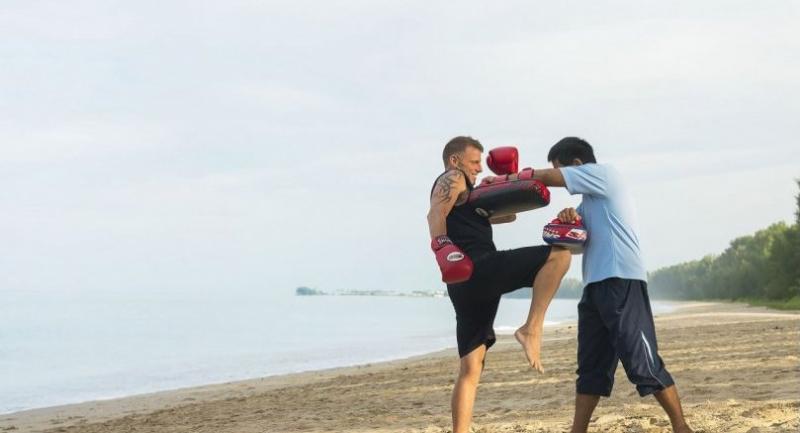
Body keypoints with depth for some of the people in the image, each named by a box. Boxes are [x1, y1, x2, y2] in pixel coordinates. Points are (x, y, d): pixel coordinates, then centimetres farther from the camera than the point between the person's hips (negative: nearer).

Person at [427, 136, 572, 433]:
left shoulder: (464, 196, 35)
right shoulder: (452, 180, 6)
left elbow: (507, 215, 39)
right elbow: (435, 215, -14)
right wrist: (441, 245, -29)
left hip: (466, 286, 10)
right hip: (480, 270, -10)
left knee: (470, 369, 7)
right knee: (559, 254, -14)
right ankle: (531, 329, -20)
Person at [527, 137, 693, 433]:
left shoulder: (603, 173, -2)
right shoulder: (589, 200, 24)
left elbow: (547, 177, -8)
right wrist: (569, 219, -2)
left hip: (622, 283, -9)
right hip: (596, 286, 10)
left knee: (643, 363, -9)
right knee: (590, 367, 9)